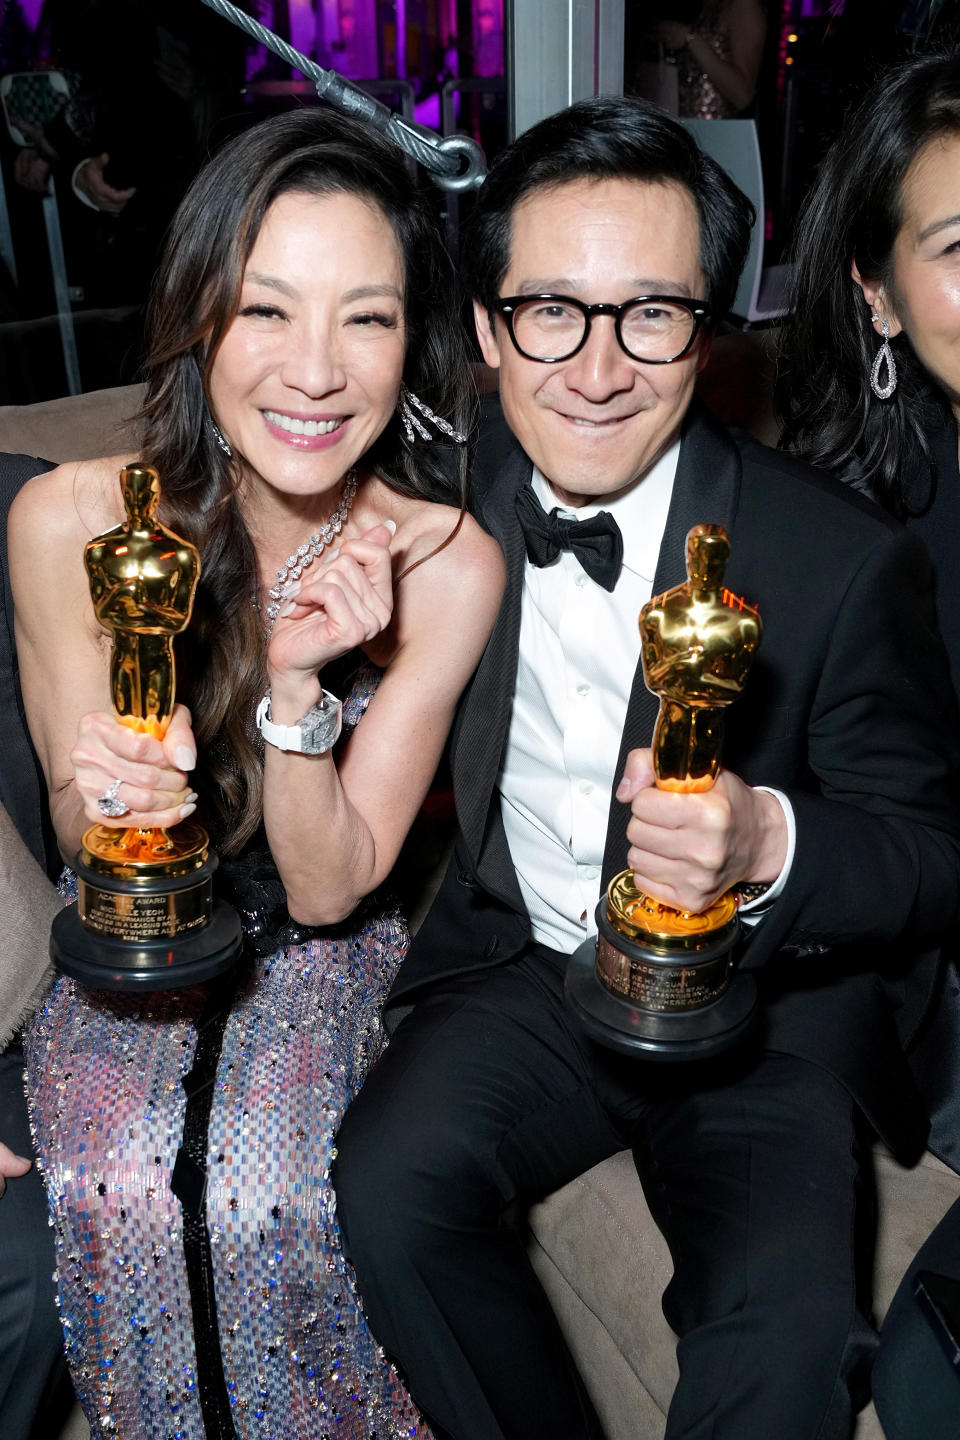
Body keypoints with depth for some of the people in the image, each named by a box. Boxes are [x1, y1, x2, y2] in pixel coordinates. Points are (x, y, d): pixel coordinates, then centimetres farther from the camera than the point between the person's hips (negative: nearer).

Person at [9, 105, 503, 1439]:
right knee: (117, 1184, -23)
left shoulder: (447, 564, -19)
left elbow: (329, 888, -14)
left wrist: (298, 685, -31)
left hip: (325, 959, 0)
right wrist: (108, 795, -30)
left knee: (281, 1191, -24)